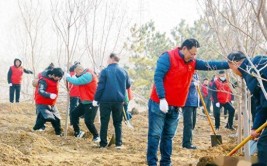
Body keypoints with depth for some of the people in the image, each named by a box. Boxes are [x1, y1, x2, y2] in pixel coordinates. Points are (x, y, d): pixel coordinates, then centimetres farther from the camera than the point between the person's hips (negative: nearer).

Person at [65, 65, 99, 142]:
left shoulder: (88, 75, -20)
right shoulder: (85, 75, 13)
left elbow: (77, 81, -27)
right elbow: (78, 82, 13)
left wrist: (68, 77, -12)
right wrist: (70, 78, -3)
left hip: (91, 103, -10)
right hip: (84, 102, 10)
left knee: (88, 121, -11)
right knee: (74, 114, 12)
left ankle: (96, 136, 6)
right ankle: (77, 132, 19)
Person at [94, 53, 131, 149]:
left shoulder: (105, 71, -7)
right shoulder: (123, 71, 4)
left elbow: (100, 86, -10)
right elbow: (128, 85, 15)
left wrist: (96, 99, -4)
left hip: (106, 100, -3)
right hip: (119, 100, 3)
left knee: (104, 122, 5)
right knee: (118, 123, 12)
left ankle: (103, 143, 6)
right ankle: (119, 143, 7)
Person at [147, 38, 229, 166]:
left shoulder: (192, 63, 10)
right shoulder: (168, 57, -11)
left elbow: (209, 65, 5)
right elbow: (158, 77, -17)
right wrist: (162, 99, -23)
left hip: (174, 107, 8)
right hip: (159, 104, -7)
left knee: (168, 136, 11)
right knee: (155, 135, -5)